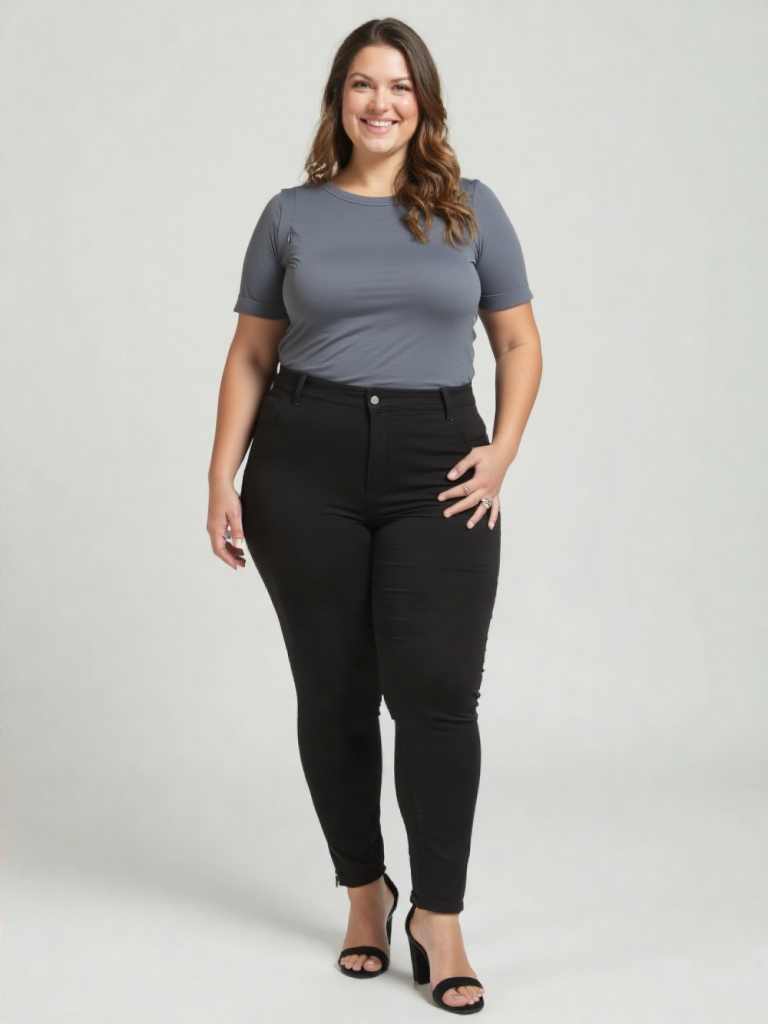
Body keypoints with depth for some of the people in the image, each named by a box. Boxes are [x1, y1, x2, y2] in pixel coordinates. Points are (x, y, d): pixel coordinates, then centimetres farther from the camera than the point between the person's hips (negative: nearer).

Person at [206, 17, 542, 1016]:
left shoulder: (471, 209, 7)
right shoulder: (292, 215, 8)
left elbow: (519, 342, 11)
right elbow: (251, 354, 9)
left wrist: (501, 454, -3)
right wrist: (223, 479, 1)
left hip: (436, 466, -1)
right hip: (306, 465, 1)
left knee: (436, 691, -8)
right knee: (333, 691, 7)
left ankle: (439, 923, 2)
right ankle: (364, 893, 24)